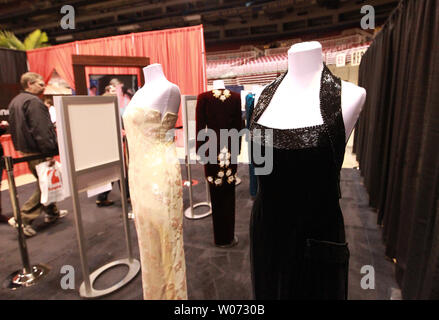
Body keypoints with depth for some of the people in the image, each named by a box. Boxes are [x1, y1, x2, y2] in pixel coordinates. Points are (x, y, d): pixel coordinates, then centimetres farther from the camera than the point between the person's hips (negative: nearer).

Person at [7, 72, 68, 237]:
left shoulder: (15, 101, 15)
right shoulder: (33, 101, -17)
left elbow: (15, 127, 22)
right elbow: (41, 130, -24)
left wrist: (21, 147, 25)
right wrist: (49, 152, -22)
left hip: (24, 149, 10)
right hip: (37, 151, -10)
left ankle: (52, 212, 31)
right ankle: (22, 218, -1)